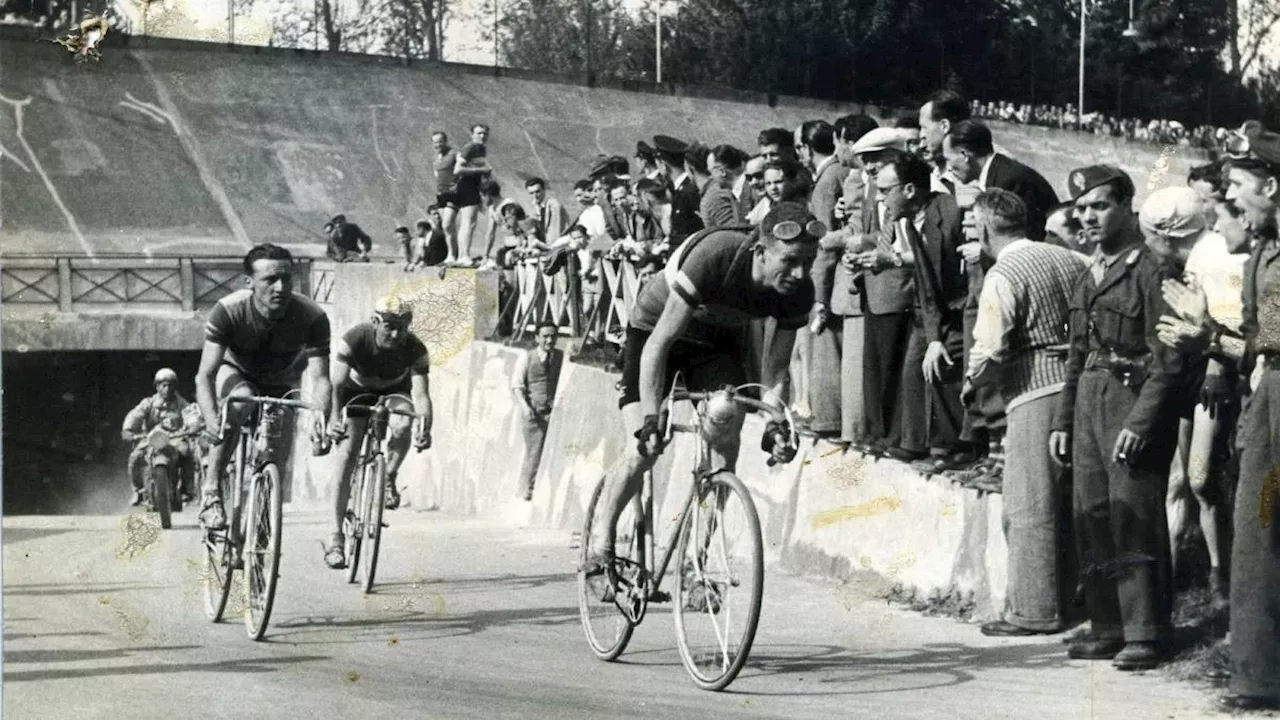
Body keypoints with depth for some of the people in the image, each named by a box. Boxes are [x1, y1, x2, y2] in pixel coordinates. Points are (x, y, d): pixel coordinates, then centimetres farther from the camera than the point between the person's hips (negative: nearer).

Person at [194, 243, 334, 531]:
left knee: (277, 466, -6)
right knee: (239, 403, -37)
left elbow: (319, 377, -34)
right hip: (235, 373, -2)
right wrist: (211, 420, -55)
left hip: (280, 384, 2)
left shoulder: (313, 317, -31)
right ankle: (211, 494, -29)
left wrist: (321, 420, -54)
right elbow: (205, 376, -36)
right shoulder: (228, 311, -33)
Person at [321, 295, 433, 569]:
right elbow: (335, 385, -33)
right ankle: (336, 537, -14)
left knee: (402, 424, -34)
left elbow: (421, 392, -34)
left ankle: (389, 477, -4)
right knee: (346, 452, -17)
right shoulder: (353, 340, -30)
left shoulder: (415, 350, -27)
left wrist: (425, 428, -53)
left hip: (394, 392, 1)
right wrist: (332, 420, -50)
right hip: (357, 392, -1)